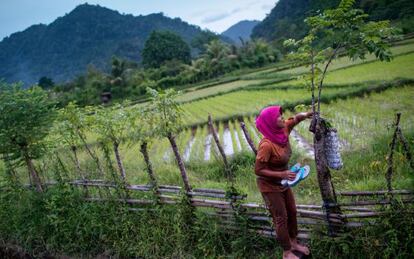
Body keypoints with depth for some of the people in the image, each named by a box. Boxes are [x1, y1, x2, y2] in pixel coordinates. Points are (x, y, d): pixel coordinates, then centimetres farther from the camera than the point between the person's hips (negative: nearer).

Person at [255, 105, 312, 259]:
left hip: (283, 183, 8)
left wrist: (305, 115, -14)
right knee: (281, 218, 6)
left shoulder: (283, 130, -11)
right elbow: (258, 170, -27)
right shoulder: (266, 145, -32)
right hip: (270, 186, -8)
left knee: (292, 212, 19)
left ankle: (294, 243, 40)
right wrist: (282, 174, -31)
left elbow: (295, 118, 7)